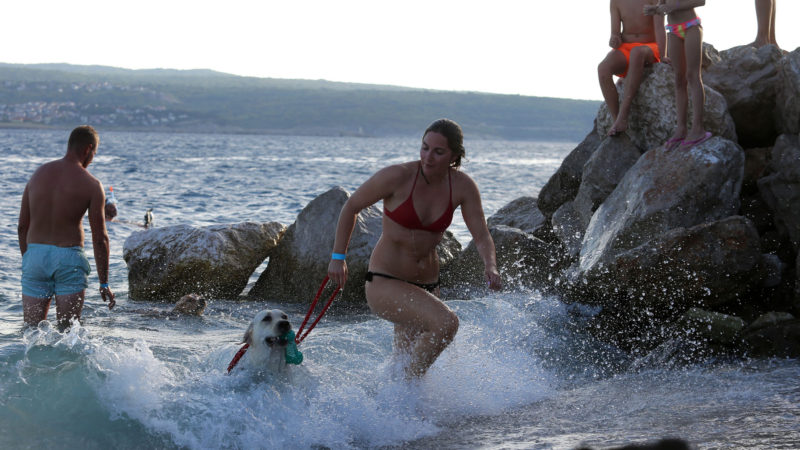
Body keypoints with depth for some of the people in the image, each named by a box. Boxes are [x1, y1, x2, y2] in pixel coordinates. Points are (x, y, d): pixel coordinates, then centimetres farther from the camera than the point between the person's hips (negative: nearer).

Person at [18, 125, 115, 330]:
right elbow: (100, 238, -6)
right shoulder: (91, 185, -5)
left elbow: (22, 226, 10)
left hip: (34, 254, 3)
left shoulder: (38, 173, 8)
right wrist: (104, 283, -1)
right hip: (69, 257, -3)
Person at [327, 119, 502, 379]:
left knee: (407, 364, 17)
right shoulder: (398, 177, -18)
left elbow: (481, 236, -5)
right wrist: (338, 257, -4)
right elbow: (352, 206, -5)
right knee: (445, 323, -28)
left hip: (426, 286, 6)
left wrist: (491, 268, -25)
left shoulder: (463, 187, -6)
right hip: (384, 284, -6)